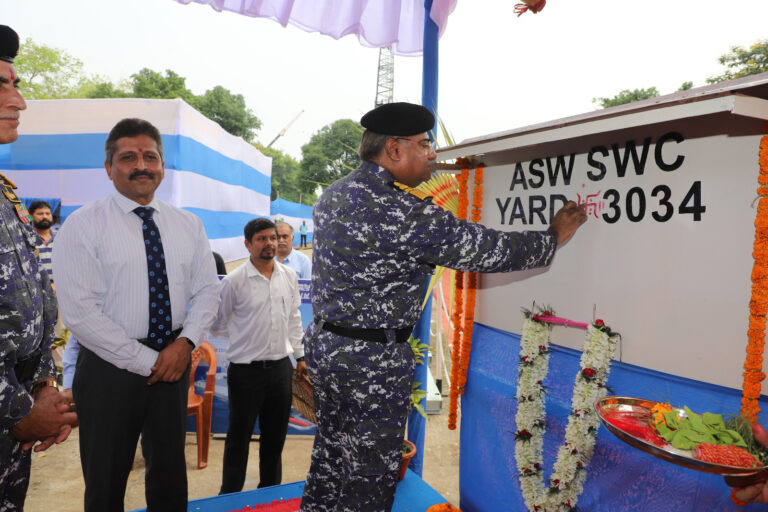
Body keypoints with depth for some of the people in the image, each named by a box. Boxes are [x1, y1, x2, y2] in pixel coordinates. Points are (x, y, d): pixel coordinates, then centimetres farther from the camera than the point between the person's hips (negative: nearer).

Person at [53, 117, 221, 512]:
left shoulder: (188, 225, 6)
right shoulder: (83, 225, -8)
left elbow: (207, 290, 6)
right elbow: (79, 312, -15)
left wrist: (186, 342, -11)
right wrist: (147, 361, -15)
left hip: (174, 361, 4)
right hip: (110, 367, -3)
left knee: (171, 477, 17)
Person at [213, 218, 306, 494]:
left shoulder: (289, 276, 4)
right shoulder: (234, 281, -10)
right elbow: (218, 323, 2)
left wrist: (300, 355, 13)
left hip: (281, 367, 4)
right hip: (246, 370, -4)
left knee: (275, 435, 17)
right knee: (239, 437, 10)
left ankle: (270, 490, 36)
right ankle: (230, 495, 30)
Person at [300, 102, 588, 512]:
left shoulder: (332, 195, 5)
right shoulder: (403, 214, -23)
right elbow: (488, 250, -18)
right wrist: (553, 237, -2)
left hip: (322, 343, 9)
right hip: (372, 360, -9)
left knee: (330, 453, 22)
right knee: (370, 476, 8)